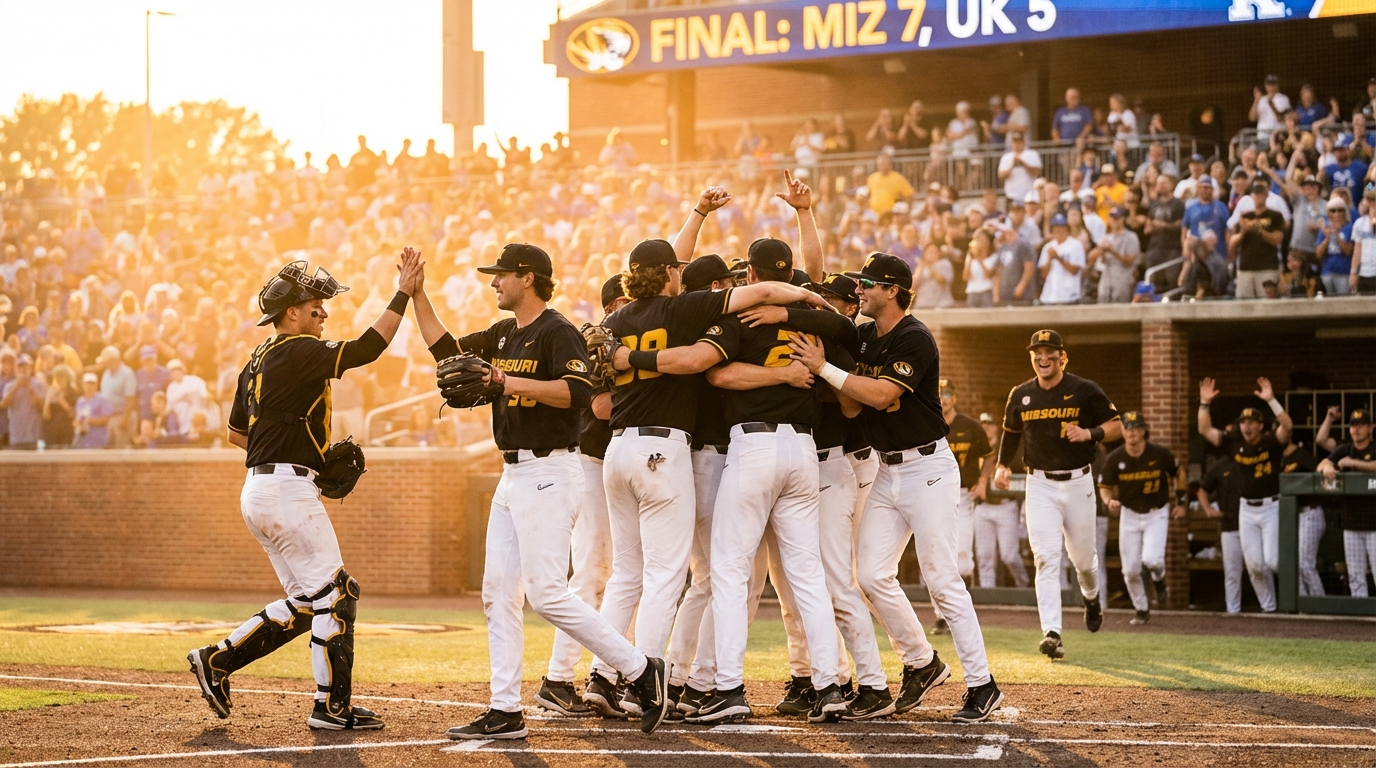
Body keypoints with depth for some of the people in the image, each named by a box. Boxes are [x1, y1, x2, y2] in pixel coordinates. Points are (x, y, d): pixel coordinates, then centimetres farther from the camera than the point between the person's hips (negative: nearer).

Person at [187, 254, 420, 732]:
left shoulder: (258, 360, 16)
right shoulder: (299, 352, -12)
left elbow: (237, 432, 23)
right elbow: (367, 348, -18)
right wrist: (403, 292, -13)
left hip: (260, 491, 10)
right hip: (288, 490, -10)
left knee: (305, 602, 14)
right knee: (334, 593, -5)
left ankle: (217, 660, 13)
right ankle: (332, 708, -2)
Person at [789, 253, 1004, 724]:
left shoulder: (915, 340, -15)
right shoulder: (863, 338, 10)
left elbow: (881, 394, -26)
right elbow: (851, 407, 3)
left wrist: (825, 368, -22)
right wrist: (825, 370, -12)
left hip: (928, 468, -8)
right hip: (888, 471, 8)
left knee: (942, 579, -9)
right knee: (871, 574, 1)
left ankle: (982, 686, -4)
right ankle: (921, 663, 17)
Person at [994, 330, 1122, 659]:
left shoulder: (1085, 391, -5)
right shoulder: (1020, 395, 4)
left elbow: (1116, 427, -1)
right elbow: (1011, 432, 20)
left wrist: (1089, 433, -20)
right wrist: (1003, 466, 5)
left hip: (1078, 483, -1)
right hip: (1040, 485, 1)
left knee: (1082, 555, 10)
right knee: (1046, 558, -11)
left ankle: (1092, 597, 45)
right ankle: (1051, 633, -19)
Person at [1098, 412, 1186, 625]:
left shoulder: (1161, 454, -13)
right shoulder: (1114, 458, -12)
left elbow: (1178, 474, 5)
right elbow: (1105, 487, -1)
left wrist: (1180, 502, 4)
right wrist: (1110, 501, -22)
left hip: (1157, 513, -2)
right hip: (1129, 514, 2)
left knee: (1151, 559, -22)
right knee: (1130, 570, 1)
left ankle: (1159, 580, 14)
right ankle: (1142, 610, 22)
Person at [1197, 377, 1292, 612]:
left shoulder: (1271, 442, -8)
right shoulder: (1234, 443, 4)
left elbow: (1287, 425, -26)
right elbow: (1205, 430, 5)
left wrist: (1271, 400, -34)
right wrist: (1204, 403, -7)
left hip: (1271, 507, -4)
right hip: (1246, 509, 4)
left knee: (1273, 561, -13)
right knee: (1254, 564, 3)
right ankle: (1268, 608, 15)